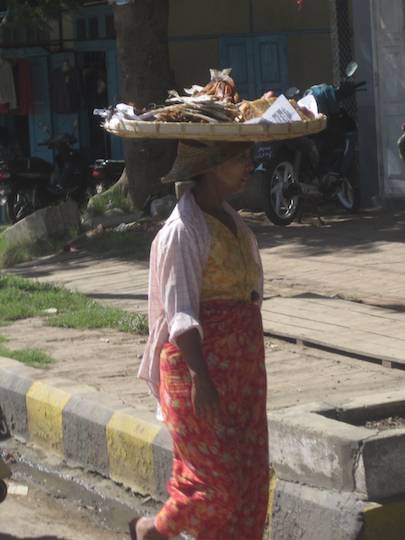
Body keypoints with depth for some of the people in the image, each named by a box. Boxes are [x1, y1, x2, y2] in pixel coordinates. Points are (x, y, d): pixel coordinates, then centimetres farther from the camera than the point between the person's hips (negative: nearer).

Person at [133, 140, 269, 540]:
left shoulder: (231, 220, 10)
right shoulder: (183, 230, -17)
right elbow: (181, 314, -21)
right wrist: (201, 379, -26)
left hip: (241, 365, 8)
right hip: (201, 364, -8)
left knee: (250, 473, 9)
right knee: (218, 476, -2)